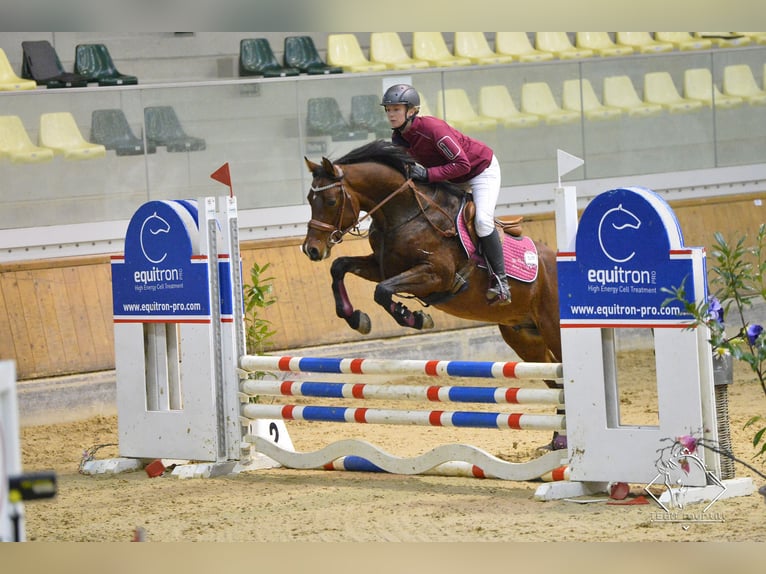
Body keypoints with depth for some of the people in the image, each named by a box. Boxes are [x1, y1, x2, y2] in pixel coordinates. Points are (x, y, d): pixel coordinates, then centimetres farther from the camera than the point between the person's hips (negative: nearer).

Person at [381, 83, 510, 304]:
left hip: (482, 169, -9)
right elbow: (403, 165, 4)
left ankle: (500, 280, -15)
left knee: (482, 220, -23)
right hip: (453, 177, 9)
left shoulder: (432, 128, -35)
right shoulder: (398, 137, -11)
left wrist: (428, 174, -40)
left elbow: (462, 164, -36)